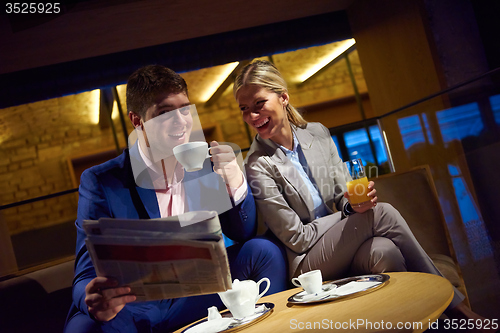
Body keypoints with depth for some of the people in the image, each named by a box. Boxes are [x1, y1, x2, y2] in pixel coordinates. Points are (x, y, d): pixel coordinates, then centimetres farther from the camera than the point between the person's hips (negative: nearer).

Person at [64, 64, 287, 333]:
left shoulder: (204, 164, 0)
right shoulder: (100, 182, -10)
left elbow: (242, 234, 5)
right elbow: (87, 277, -13)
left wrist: (235, 182, -15)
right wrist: (94, 302, -39)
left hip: (196, 299, 4)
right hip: (132, 309, -3)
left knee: (263, 251, -15)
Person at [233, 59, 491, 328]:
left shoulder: (318, 133, 3)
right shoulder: (258, 165, -14)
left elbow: (343, 195, 10)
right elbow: (296, 238, -13)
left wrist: (354, 203, -15)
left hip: (342, 249, 5)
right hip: (306, 263, -4)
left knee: (385, 252, -29)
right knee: (382, 214, -22)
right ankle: (455, 307, -9)